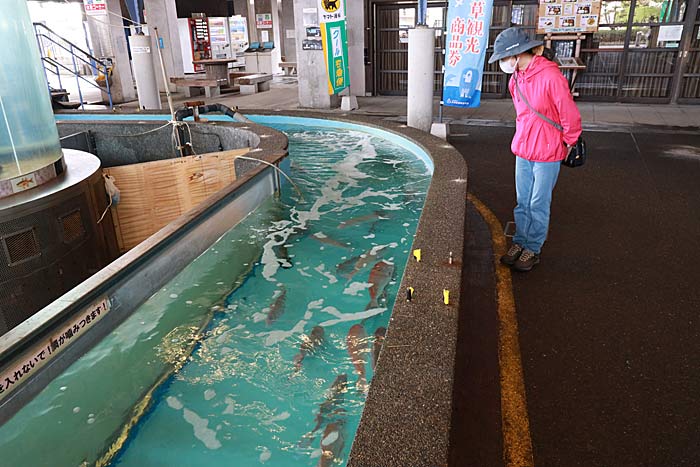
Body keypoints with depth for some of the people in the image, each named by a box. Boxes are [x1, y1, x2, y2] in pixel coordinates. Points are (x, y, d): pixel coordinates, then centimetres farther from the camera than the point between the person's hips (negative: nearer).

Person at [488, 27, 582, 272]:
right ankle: (519, 242, 26)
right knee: (523, 203, 13)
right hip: (523, 150, 6)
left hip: (547, 153, -6)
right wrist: (524, 139, 17)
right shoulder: (516, 79, 4)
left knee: (539, 205, 4)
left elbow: (570, 115, -13)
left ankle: (533, 249, 17)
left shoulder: (550, 77, -20)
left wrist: (569, 143, -2)